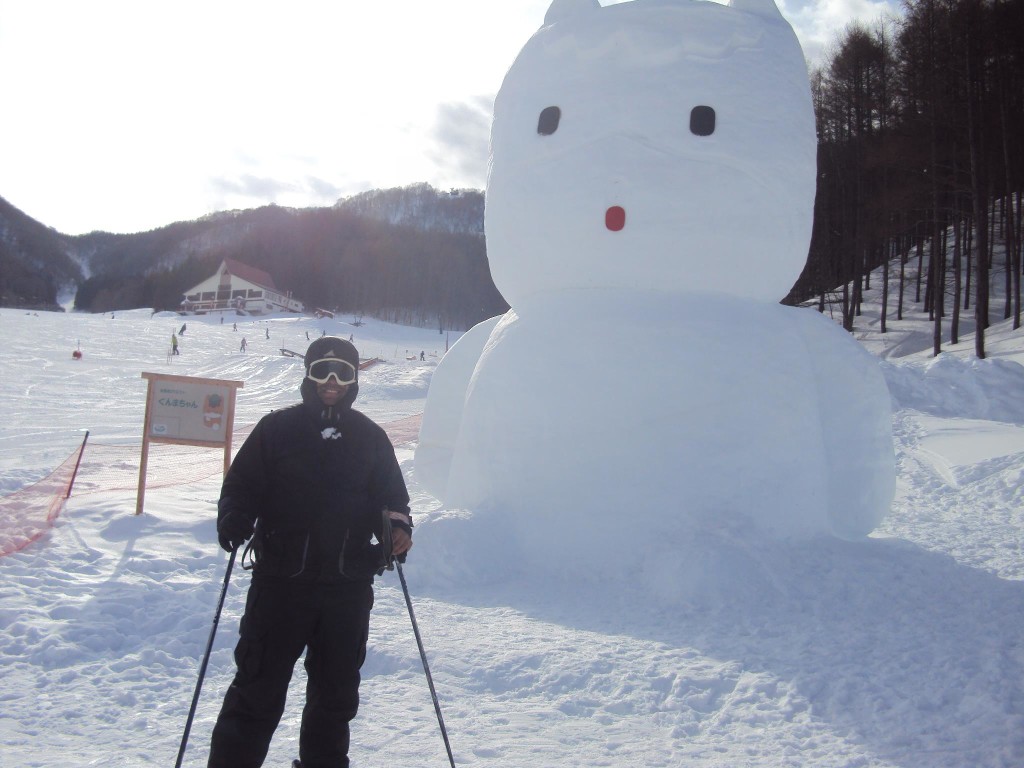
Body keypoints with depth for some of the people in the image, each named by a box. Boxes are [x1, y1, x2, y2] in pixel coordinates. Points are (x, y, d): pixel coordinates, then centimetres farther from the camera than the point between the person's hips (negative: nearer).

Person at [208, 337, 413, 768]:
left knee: (336, 691, 15)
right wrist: (233, 520, -18)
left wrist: (397, 525, -6)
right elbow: (241, 484, 2)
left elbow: (391, 496, 15)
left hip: (349, 588, 3)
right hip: (280, 581, -3)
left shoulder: (370, 437, 10)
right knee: (258, 688, 0)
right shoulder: (277, 428, 2)